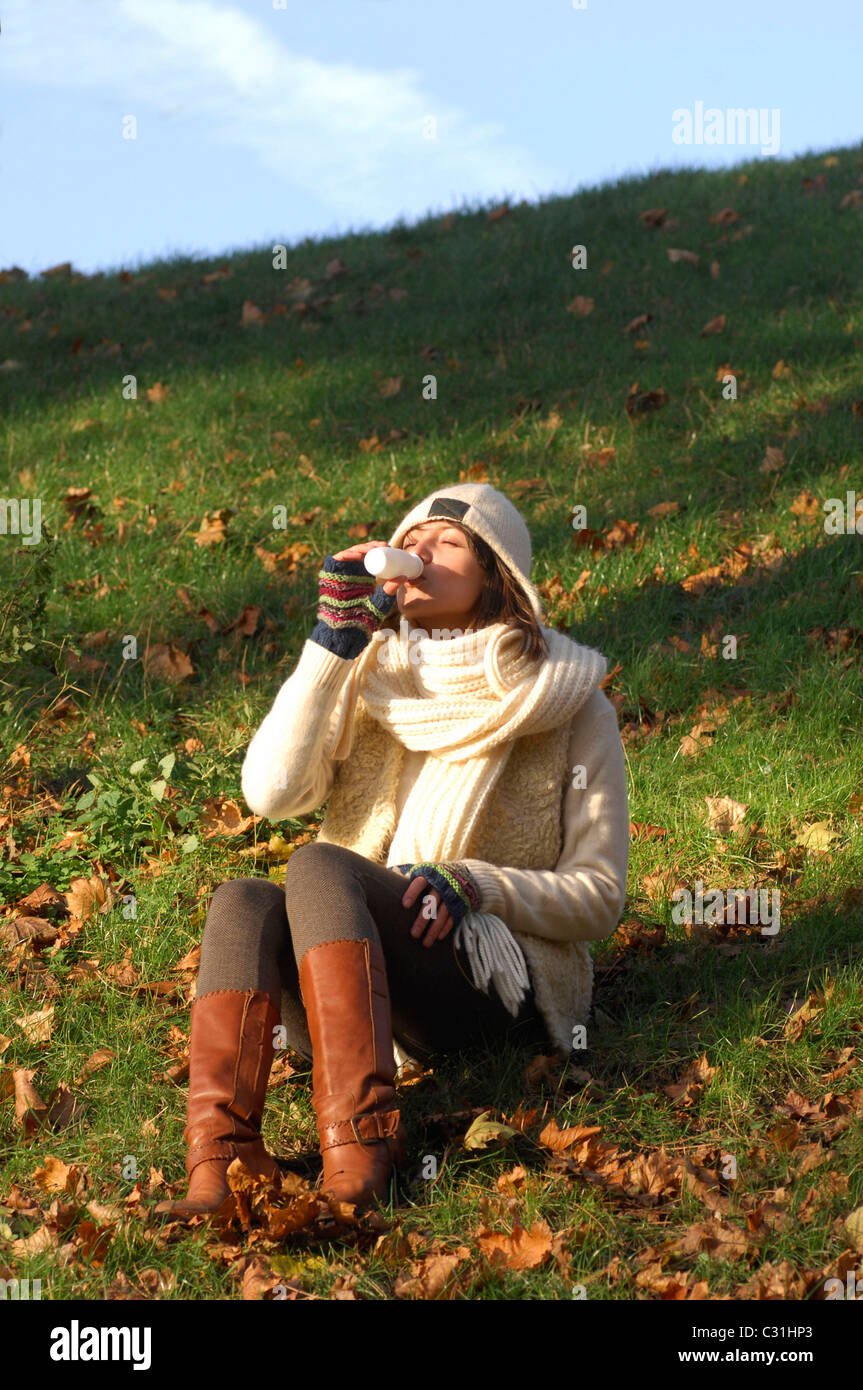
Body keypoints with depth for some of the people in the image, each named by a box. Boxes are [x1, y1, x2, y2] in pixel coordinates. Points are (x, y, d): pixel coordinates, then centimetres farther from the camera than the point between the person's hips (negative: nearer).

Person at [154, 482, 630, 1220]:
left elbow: (598, 893, 3)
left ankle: (359, 1143, -46)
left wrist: (471, 884, -14)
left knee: (319, 865, -30)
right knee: (241, 899, -28)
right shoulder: (368, 677, 15)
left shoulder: (569, 708, 7)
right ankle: (214, 1168, -44)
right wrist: (332, 639, -4)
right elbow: (272, 791, -3)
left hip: (497, 977, -3)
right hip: (346, 972, 4)